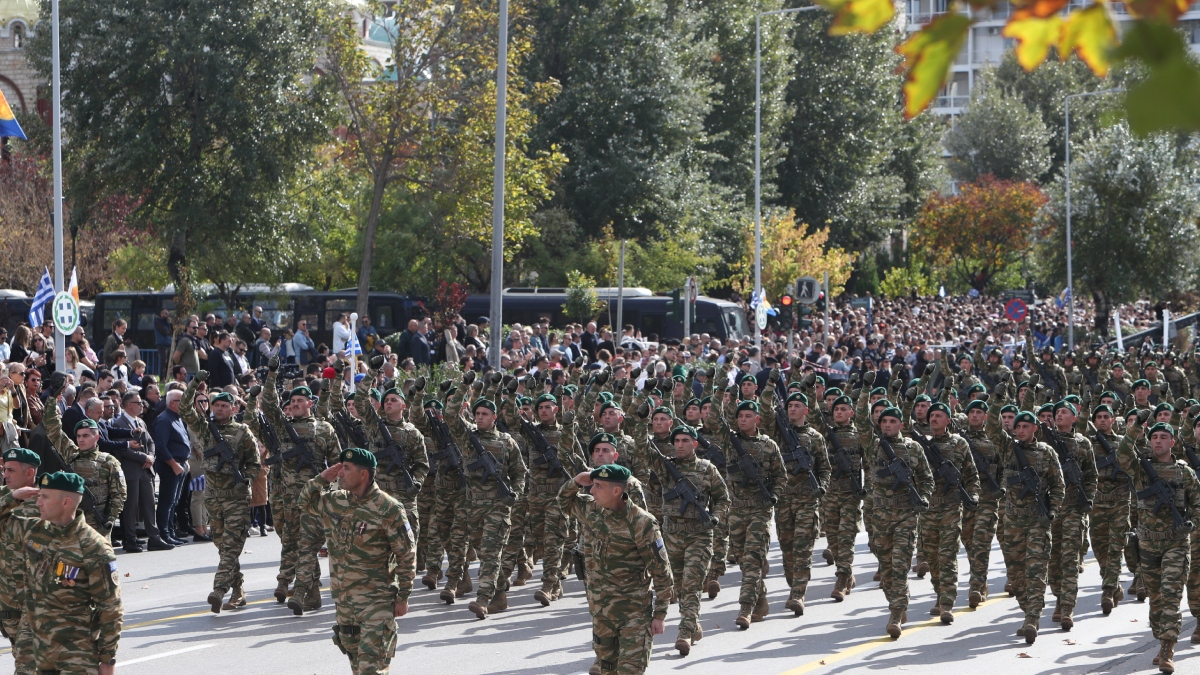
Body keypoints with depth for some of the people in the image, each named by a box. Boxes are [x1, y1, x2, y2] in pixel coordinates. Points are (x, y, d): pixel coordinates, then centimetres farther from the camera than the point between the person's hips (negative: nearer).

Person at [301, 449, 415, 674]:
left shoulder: (388, 509, -14)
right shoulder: (335, 502, 6)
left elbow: (407, 556, -10)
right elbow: (305, 502, 23)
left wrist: (402, 598, -10)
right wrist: (322, 478, 5)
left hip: (376, 602, -7)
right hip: (344, 598, 7)